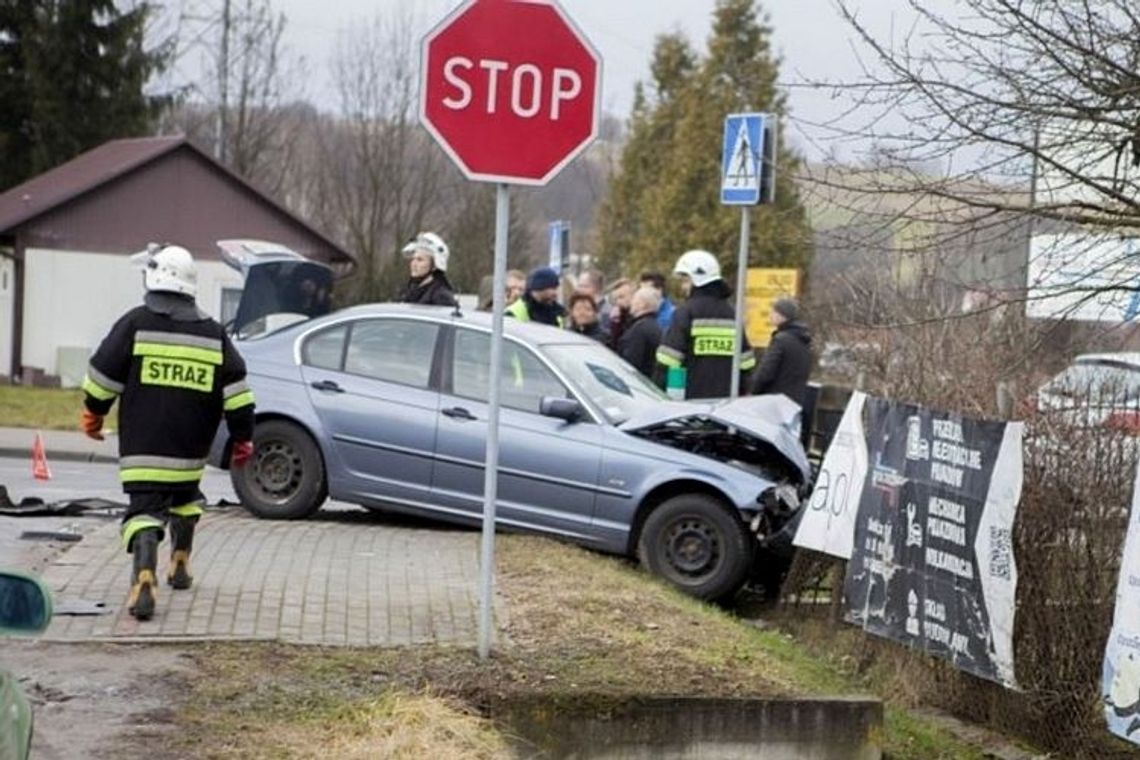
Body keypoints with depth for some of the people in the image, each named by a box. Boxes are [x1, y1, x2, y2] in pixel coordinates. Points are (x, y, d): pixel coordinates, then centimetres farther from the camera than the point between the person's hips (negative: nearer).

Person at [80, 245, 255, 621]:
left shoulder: (136, 323, -4)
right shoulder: (213, 333, 6)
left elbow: (104, 372, -1)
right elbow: (236, 389, 4)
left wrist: (93, 412, 16)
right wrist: (243, 436, 11)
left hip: (142, 447, -3)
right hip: (190, 449, 3)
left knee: (145, 509, -6)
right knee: (185, 497, 29)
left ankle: (144, 576, -28)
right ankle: (180, 563, 36)